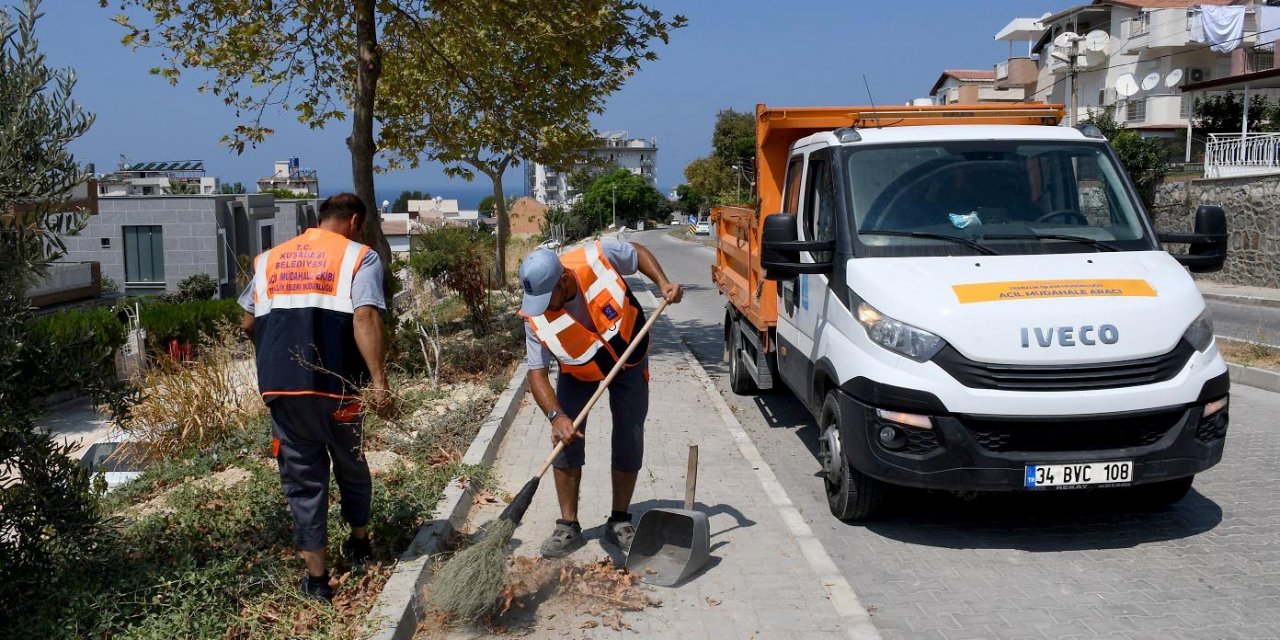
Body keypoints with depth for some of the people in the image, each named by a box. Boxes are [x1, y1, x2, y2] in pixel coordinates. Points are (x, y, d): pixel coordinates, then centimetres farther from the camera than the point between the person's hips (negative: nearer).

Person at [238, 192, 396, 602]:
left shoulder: (269, 258, 14)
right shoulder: (360, 257, -1)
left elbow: (249, 323, 15)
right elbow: (365, 317, -16)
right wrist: (378, 381, -21)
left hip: (280, 387, 3)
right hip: (336, 386, -2)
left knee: (302, 477, 10)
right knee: (350, 464, 20)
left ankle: (316, 577, 12)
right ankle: (359, 541, 39)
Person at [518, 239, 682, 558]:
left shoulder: (597, 258, -31)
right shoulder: (536, 316, -28)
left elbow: (638, 252, -9)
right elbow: (537, 373, -26)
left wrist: (663, 283, -21)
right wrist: (556, 416, -40)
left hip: (628, 361, 0)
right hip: (578, 373, 0)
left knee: (629, 441, -1)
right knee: (566, 441, -9)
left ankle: (620, 521, 14)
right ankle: (568, 526, 3)